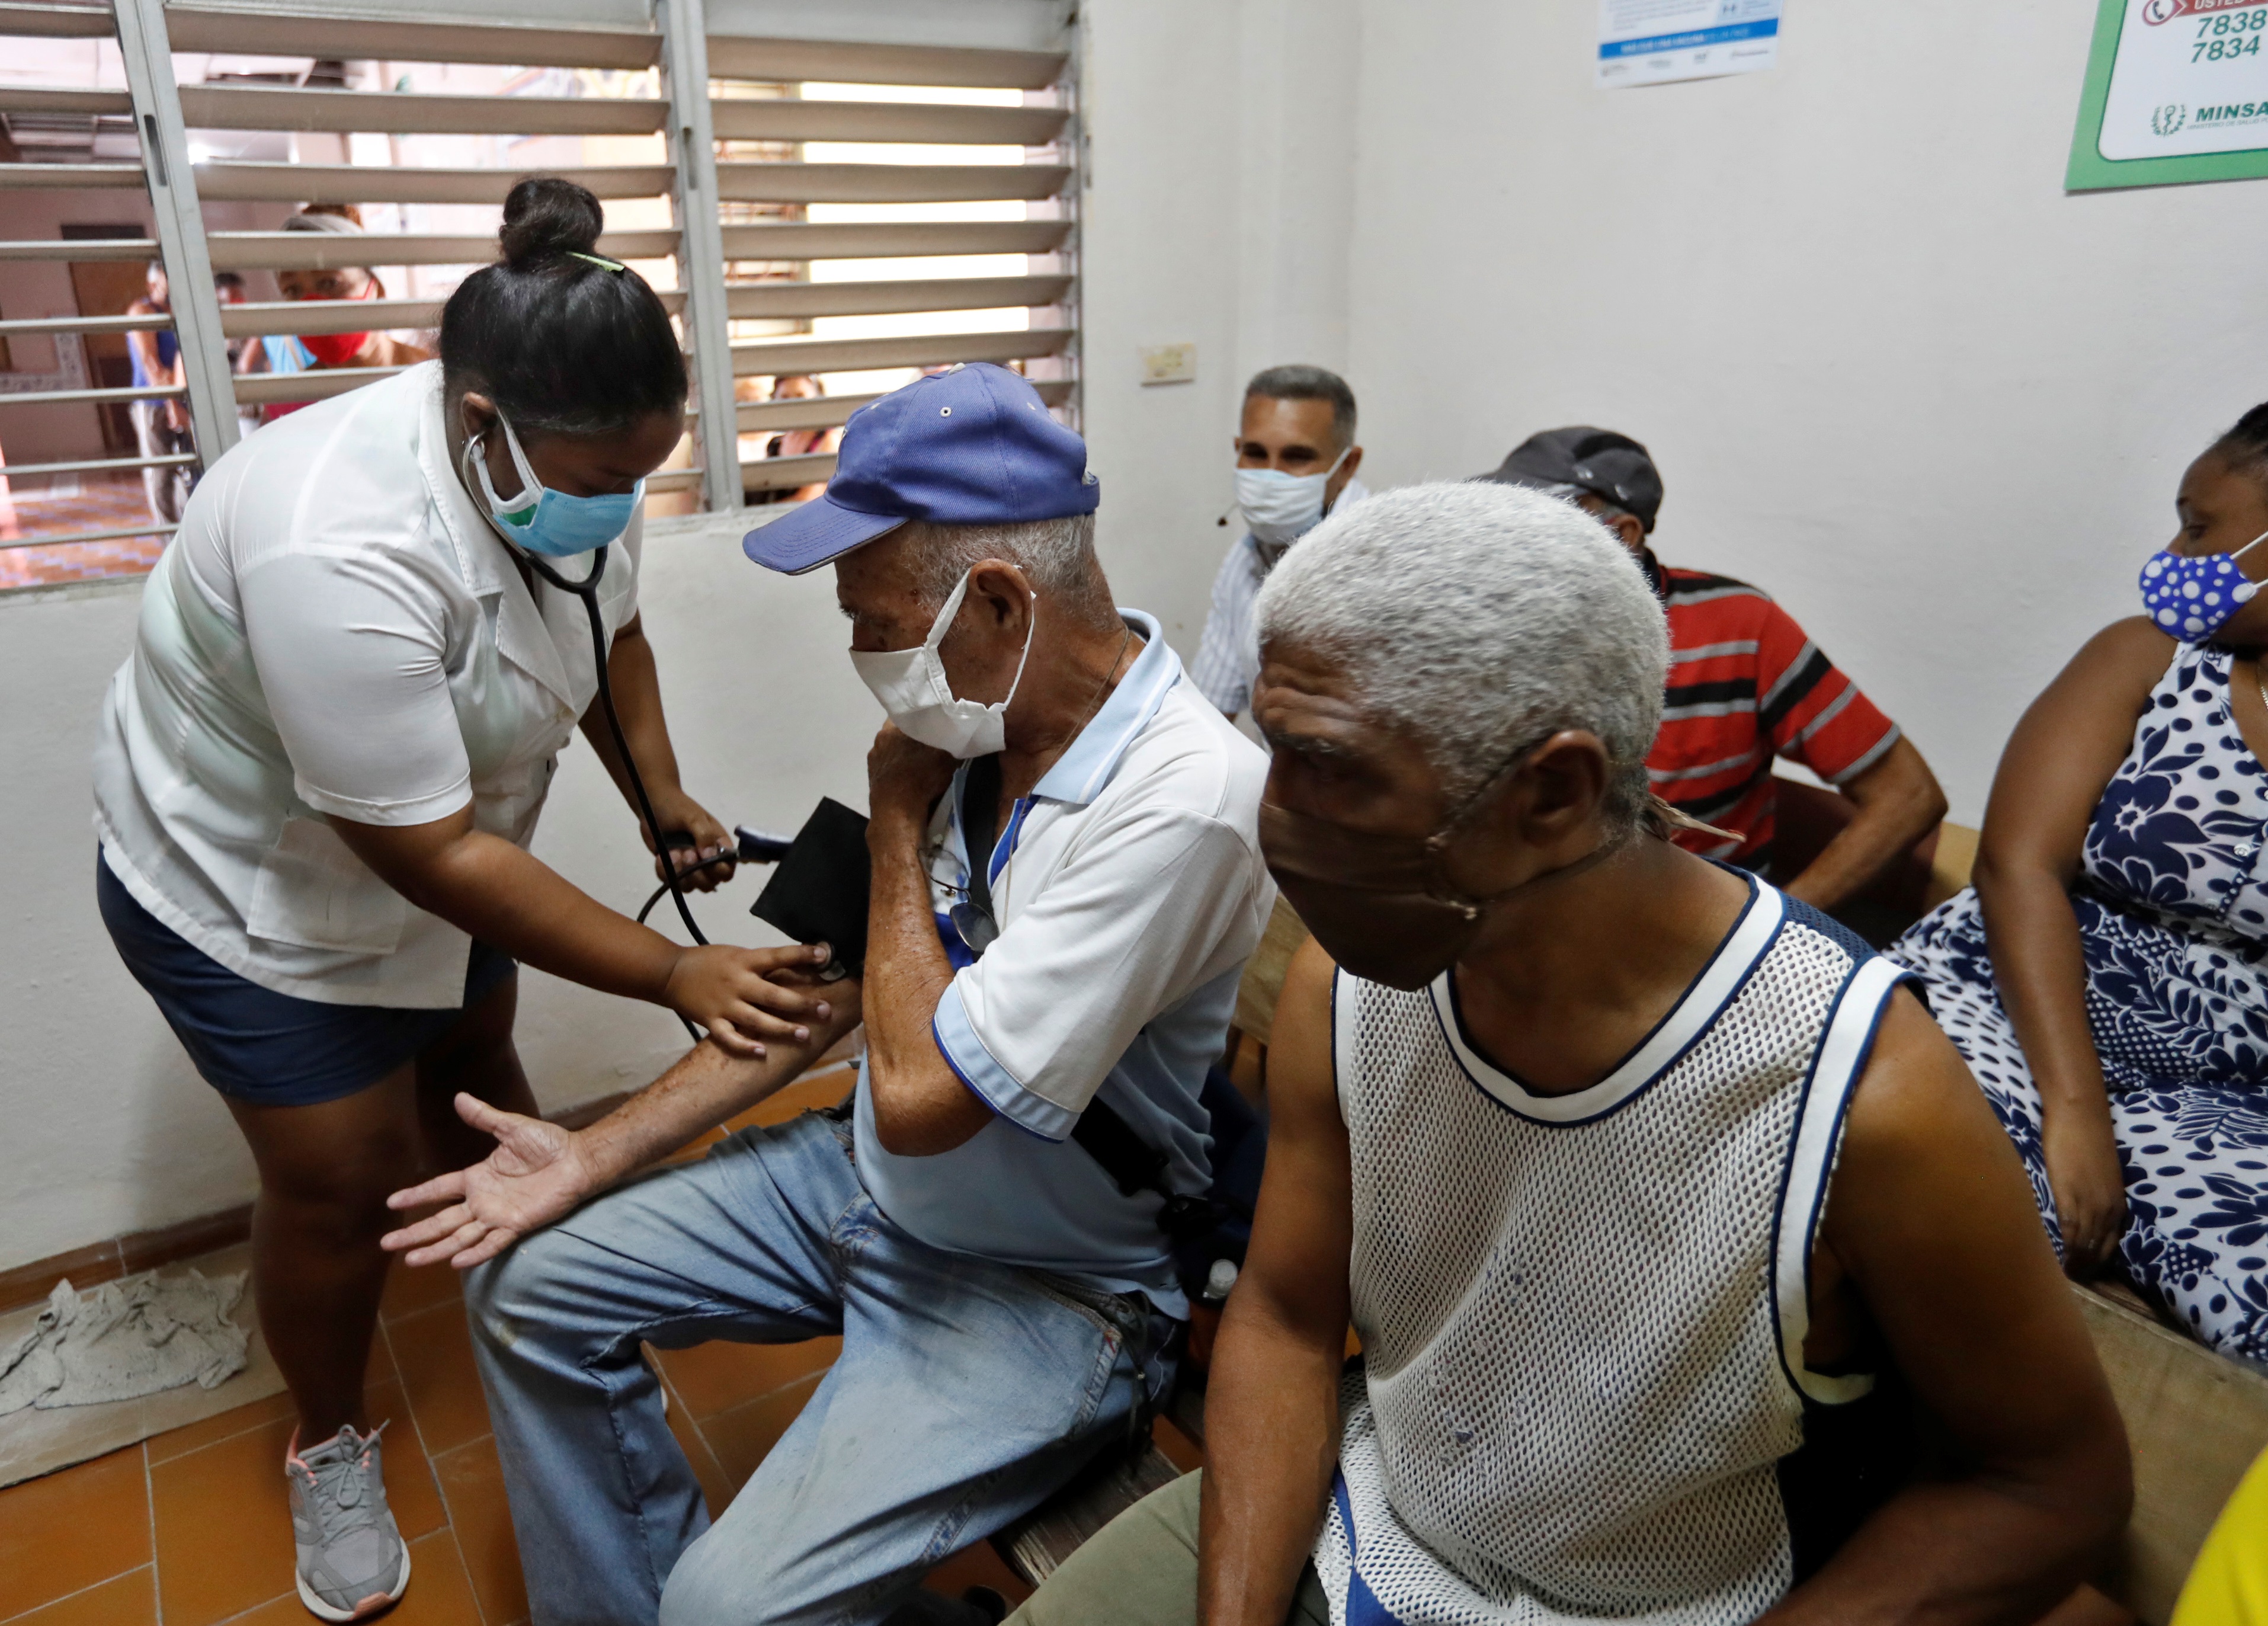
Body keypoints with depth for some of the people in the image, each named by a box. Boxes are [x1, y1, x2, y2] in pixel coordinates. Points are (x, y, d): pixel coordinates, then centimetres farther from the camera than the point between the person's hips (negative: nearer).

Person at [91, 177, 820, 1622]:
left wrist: (663, 796, -10)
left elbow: (611, 631, 4)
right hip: (252, 891, -6)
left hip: (439, 861, 7)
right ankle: (333, 1446, 28)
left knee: (473, 1076, 21)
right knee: (340, 1180, 2)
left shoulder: (566, 469, -16)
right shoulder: (341, 550, -40)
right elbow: (438, 861, -35)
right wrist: (672, 975, -32)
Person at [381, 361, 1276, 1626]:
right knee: (531, 1286, 10)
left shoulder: (1182, 799, -31)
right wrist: (597, 1155, 3)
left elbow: (919, 1092, -29)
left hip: (1043, 1282, -7)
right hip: (867, 1178, 8)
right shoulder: (979, 723, -6)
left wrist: (898, 823, -16)